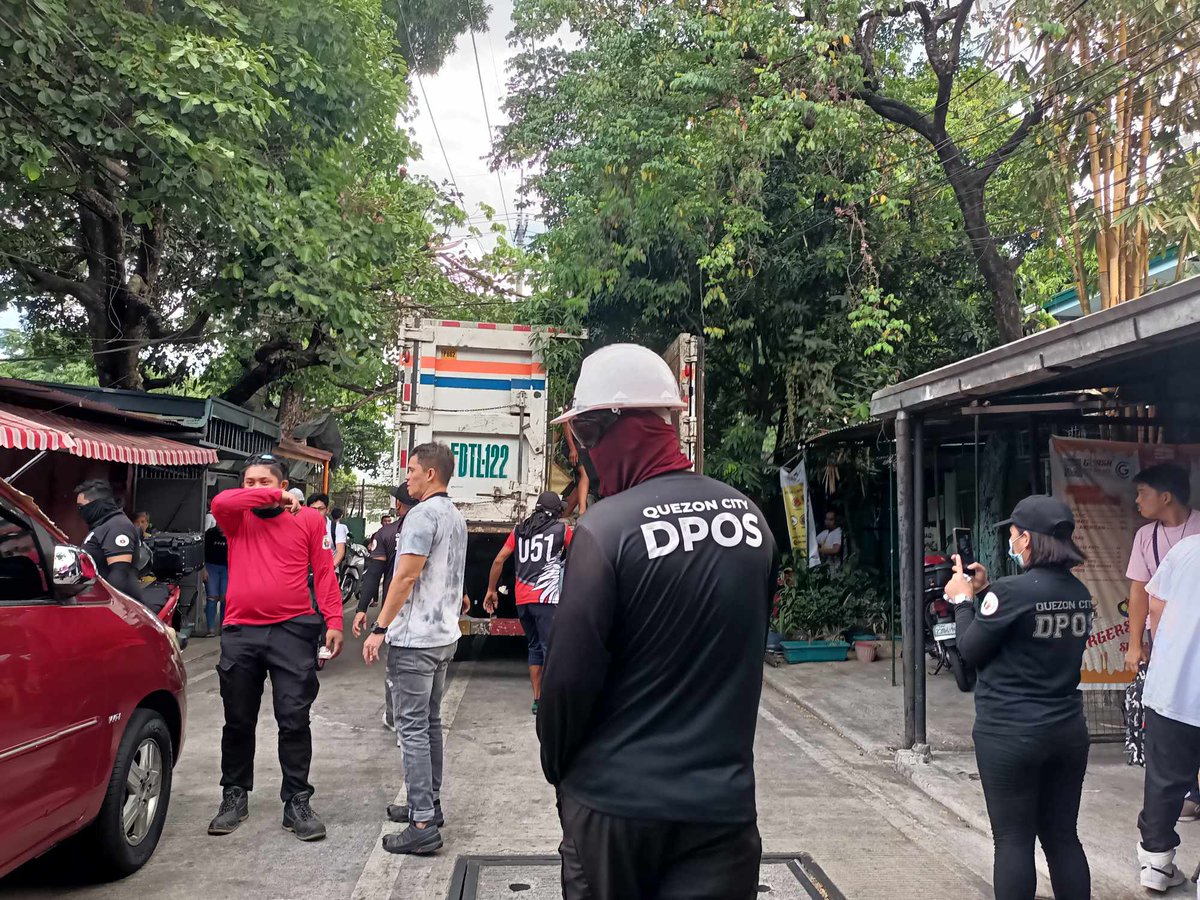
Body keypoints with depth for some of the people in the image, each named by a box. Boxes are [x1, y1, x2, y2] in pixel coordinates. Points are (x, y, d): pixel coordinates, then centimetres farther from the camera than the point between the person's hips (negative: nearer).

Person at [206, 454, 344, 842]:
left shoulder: (309, 519, 3)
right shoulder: (238, 519, 8)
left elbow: (325, 574, 1)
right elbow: (220, 501, -16)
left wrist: (334, 622, -7)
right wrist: (273, 498, -15)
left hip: (292, 632, -2)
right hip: (240, 633, 2)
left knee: (294, 721, 0)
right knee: (238, 722, 14)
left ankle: (297, 802, 11)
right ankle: (235, 797, 30)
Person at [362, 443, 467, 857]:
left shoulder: (423, 514, -16)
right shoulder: (456, 517, 14)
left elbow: (406, 577, -21)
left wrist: (380, 628, -17)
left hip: (415, 638, -10)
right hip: (444, 635, 10)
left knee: (413, 729, -6)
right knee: (430, 723, 17)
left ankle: (423, 826, -4)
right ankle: (429, 804, 26)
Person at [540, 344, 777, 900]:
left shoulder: (605, 529, -19)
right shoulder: (750, 517, -2)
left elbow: (569, 675, -15)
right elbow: (750, 649, 8)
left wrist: (557, 766, 3)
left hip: (617, 799, -3)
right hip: (722, 798, 3)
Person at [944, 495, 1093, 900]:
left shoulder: (1012, 589, -19)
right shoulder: (1079, 592, 4)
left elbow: (971, 650, -9)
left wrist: (963, 600, 4)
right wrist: (983, 592, 9)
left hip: (1010, 734, -7)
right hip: (1068, 730, 7)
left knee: (1014, 840, 4)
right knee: (1062, 837, 16)